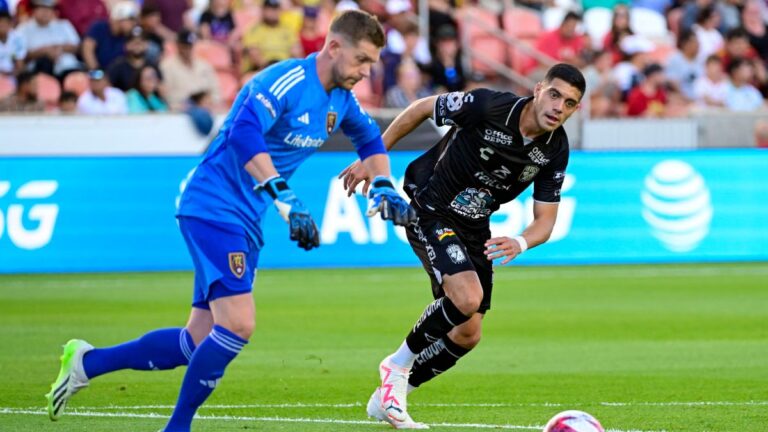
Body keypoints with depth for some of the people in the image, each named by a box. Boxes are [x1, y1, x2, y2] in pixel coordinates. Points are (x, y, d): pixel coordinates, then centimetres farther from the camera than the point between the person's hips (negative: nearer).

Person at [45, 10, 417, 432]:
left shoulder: (339, 99, 8)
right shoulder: (285, 82, -20)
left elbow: (369, 138, 30)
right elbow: (243, 134, -36)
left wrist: (382, 187, 14)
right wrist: (285, 199, -43)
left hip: (244, 223, 9)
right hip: (212, 206, -9)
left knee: (200, 342, 7)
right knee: (237, 324, -20)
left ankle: (87, 362, 21)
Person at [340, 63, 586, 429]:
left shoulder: (556, 151, -9)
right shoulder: (488, 106, -25)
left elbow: (544, 221, -4)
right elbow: (420, 109, -11)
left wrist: (520, 243, -28)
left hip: (475, 228, 7)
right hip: (429, 209, -7)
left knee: (467, 335, 7)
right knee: (468, 297, -28)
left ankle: (386, 400, 24)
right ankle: (398, 365, -4)